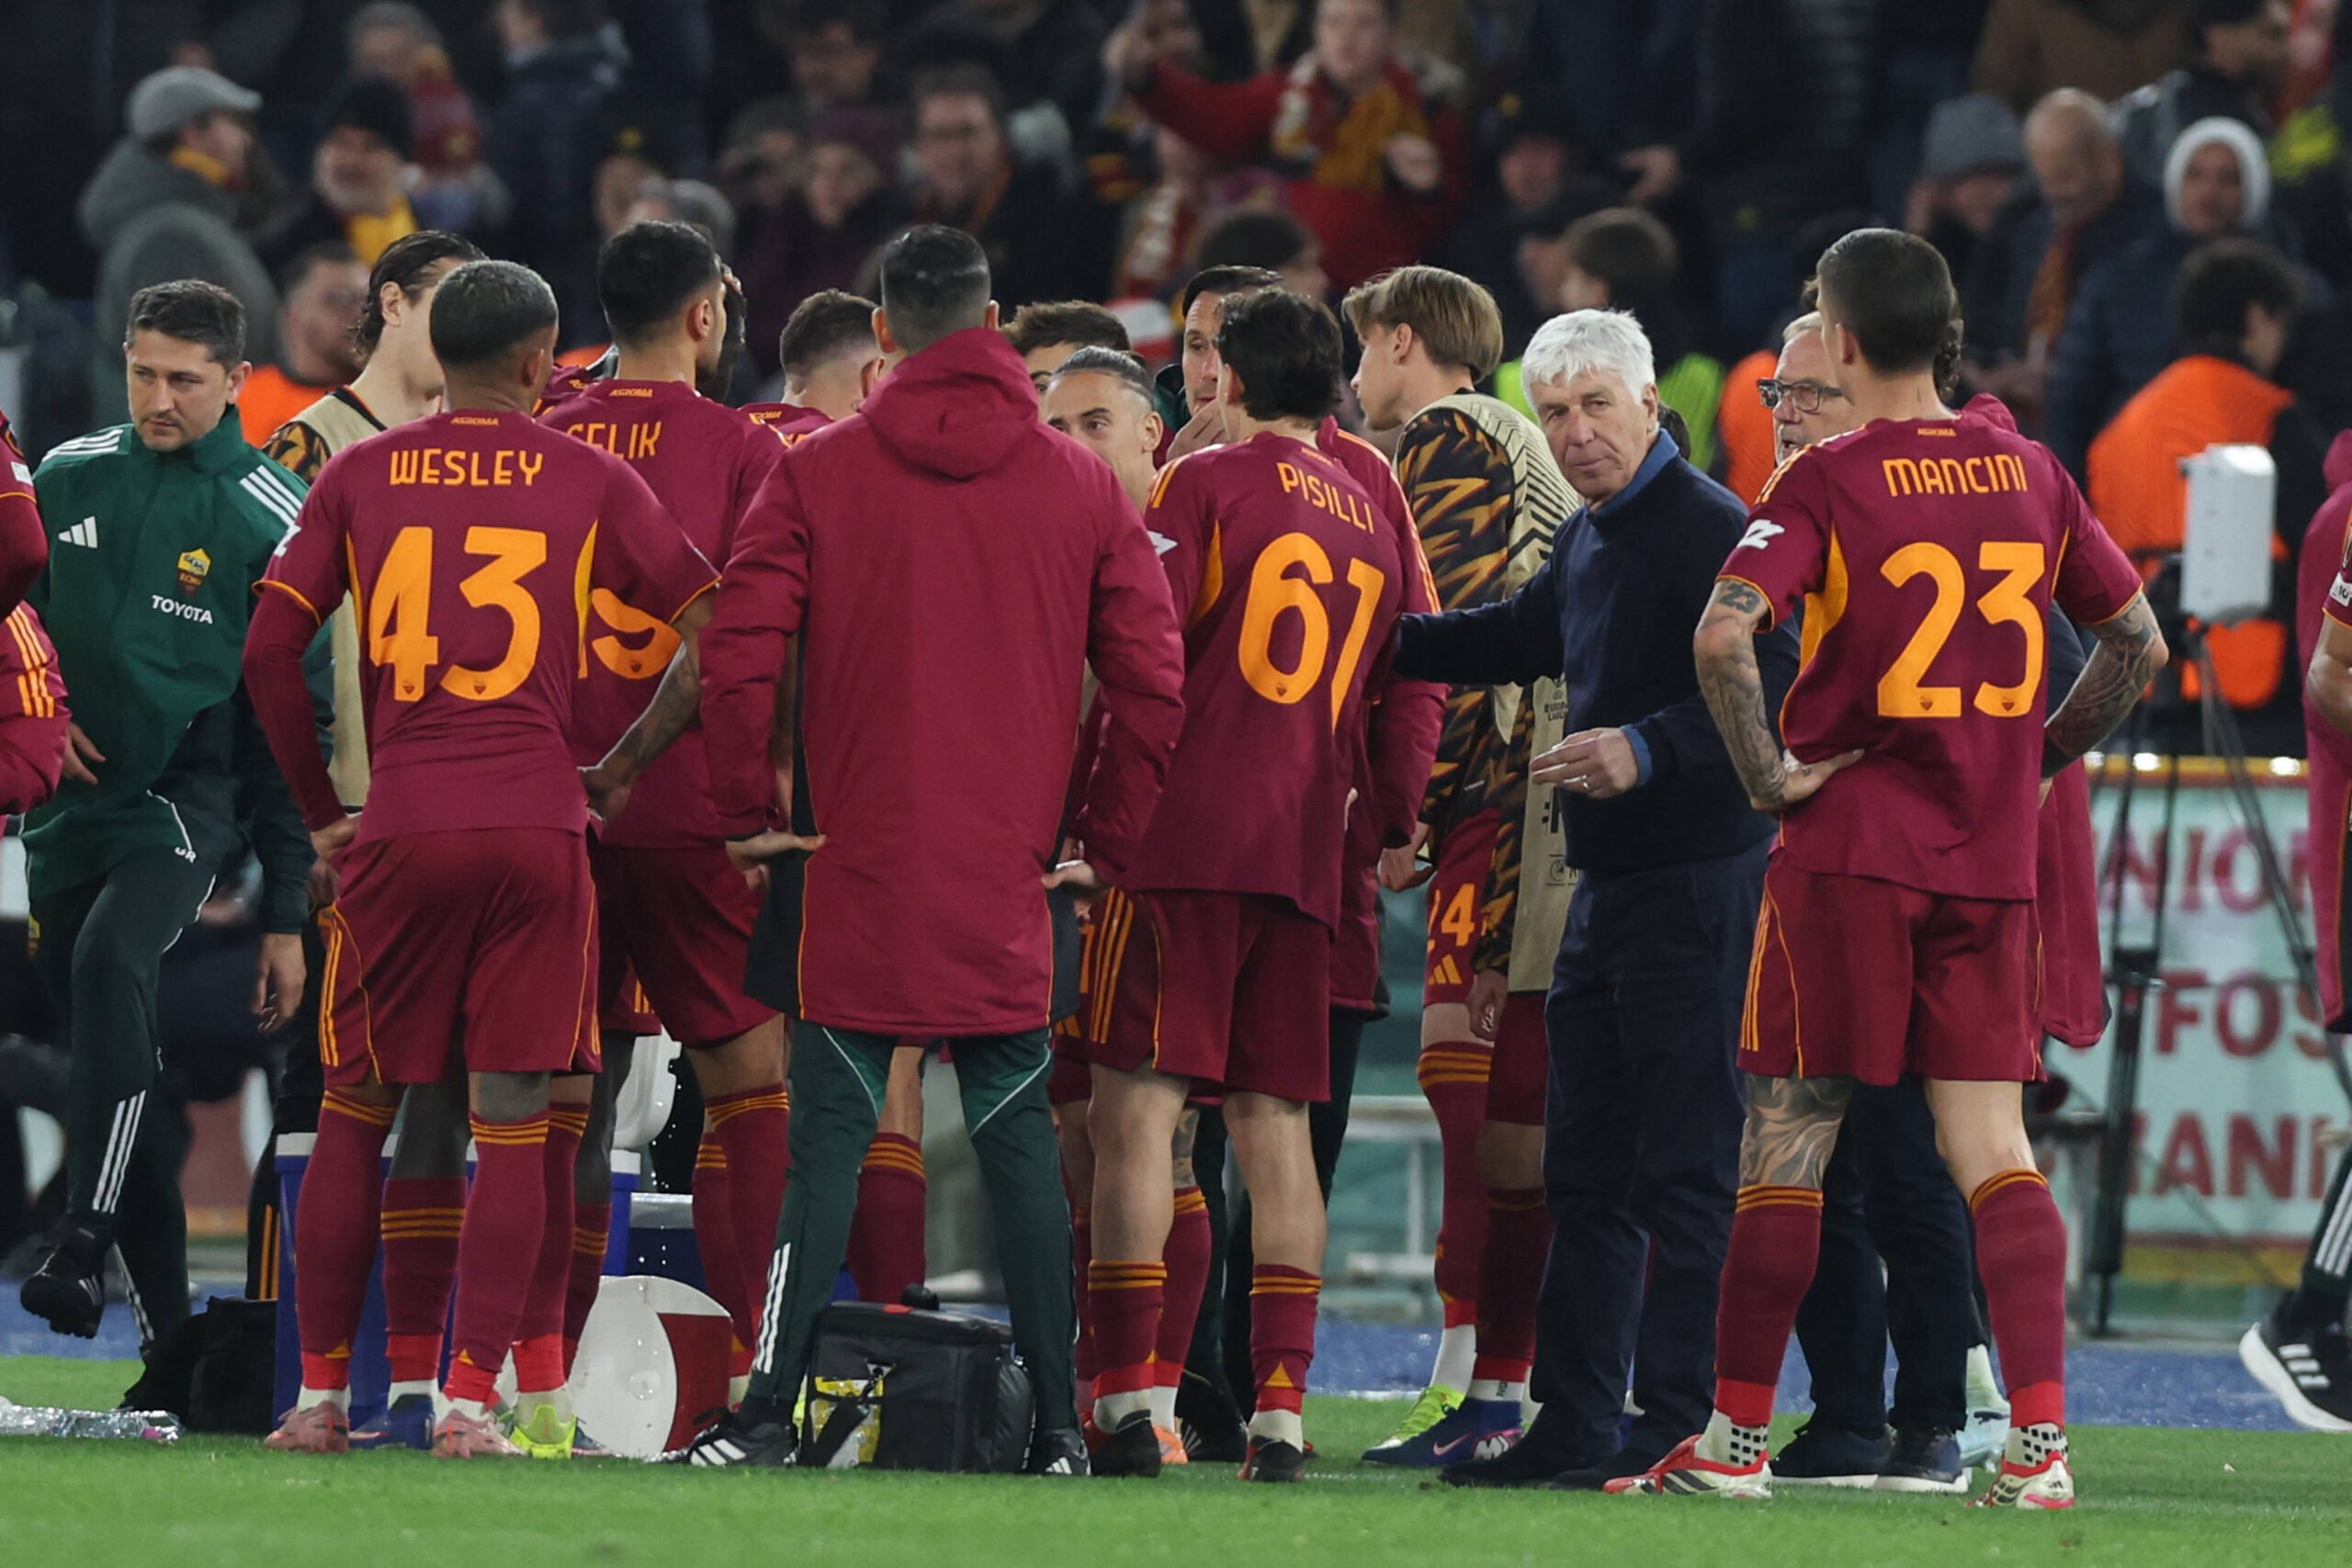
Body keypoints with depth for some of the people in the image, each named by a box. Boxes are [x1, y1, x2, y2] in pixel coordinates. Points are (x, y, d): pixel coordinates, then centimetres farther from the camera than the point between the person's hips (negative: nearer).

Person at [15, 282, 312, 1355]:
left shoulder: (272, 521, -4)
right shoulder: (67, 481, 7)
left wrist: (288, 915, -2)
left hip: (187, 803, -5)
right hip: (69, 811, 5)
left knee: (110, 963, -31)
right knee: (104, 1047, 5)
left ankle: (83, 1250, -38)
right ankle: (168, 1330, 13)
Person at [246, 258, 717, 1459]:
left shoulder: (357, 479, 7)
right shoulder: (589, 481, 4)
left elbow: (270, 651, 4)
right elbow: (714, 633, 3)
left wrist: (319, 808, 14)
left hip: (399, 828, 1)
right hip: (538, 823, -1)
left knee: (354, 1113, 11)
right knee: (512, 1125, 1)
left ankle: (320, 1396, 11)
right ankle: (469, 1402, -5)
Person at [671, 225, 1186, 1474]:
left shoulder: (817, 474, -2)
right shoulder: (1081, 488, 3)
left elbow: (737, 658, -8)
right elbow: (1153, 682, 2)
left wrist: (746, 814, 3)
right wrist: (1108, 842, 12)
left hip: (851, 864, -2)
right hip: (1010, 880, 2)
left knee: (827, 1143, 0)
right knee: (1019, 1143, 7)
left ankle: (771, 1415, -5)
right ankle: (1057, 1428, 7)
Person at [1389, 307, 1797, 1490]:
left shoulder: (1710, 530, -13)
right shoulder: (1589, 540, 17)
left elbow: (1767, 690, -23)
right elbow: (1515, 640, 33)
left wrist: (1649, 750, -33)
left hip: (1696, 876, -10)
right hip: (1609, 885, 10)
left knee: (1685, 1170, -9)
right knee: (1586, 1170, 13)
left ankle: (1677, 1425, -8)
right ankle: (1571, 1425, 18)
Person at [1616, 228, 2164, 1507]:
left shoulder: (1826, 482, -9)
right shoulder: (2028, 474, 6)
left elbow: (1724, 636, -22)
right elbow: (2139, 644, 13)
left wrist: (1768, 772, -10)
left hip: (1847, 848, -4)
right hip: (1992, 861, 4)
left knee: (1787, 1143, 4)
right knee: (1992, 1148, 3)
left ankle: (1737, 1437, 10)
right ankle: (2041, 1438, -9)